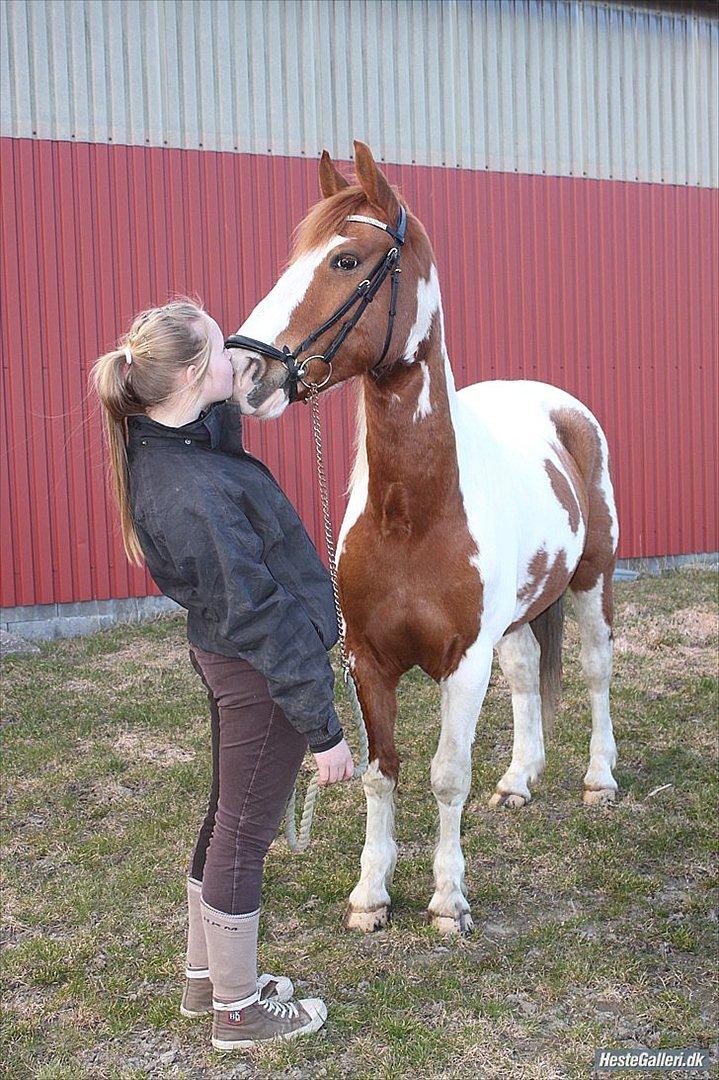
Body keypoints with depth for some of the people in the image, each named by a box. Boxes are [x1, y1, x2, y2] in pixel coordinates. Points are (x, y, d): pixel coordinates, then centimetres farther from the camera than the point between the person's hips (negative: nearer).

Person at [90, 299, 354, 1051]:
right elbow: (255, 617, -26)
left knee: (227, 818, 23)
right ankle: (238, 1011, 28)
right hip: (262, 672, -10)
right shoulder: (196, 493, -30)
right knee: (245, 831, 7)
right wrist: (320, 726, -19)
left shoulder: (163, 445, -2)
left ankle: (204, 977, 41)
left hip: (222, 655, 10)